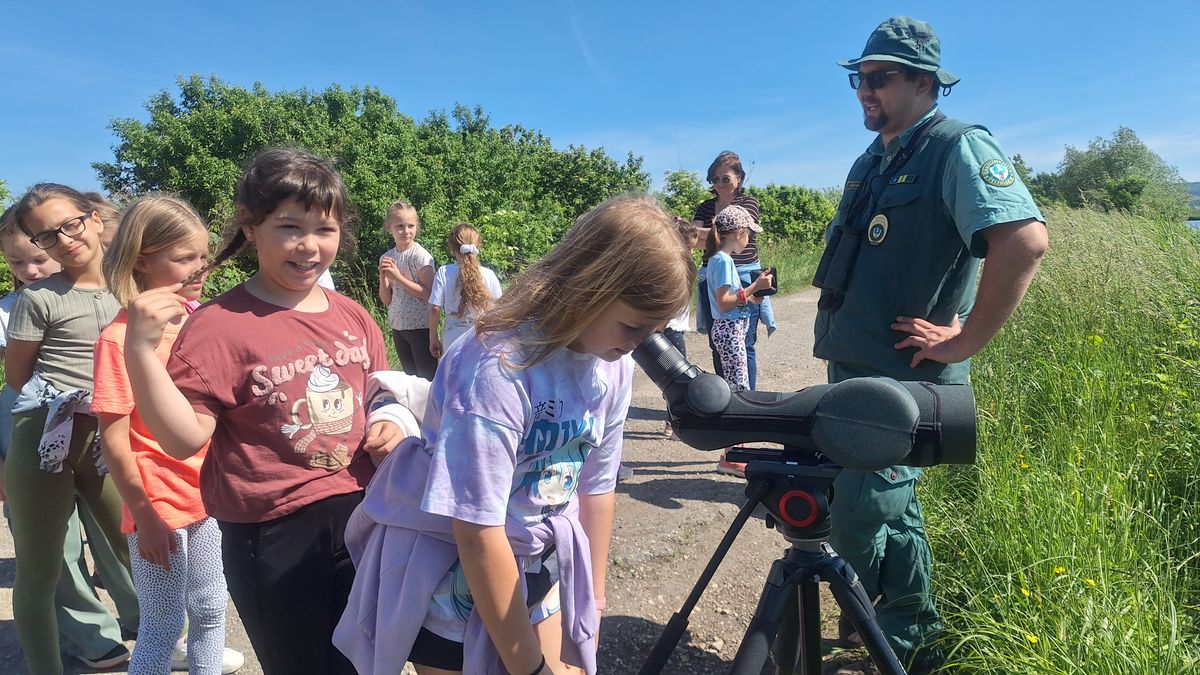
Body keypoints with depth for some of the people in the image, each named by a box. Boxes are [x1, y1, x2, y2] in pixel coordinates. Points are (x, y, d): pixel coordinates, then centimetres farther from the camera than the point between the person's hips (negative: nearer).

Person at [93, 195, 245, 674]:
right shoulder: (120, 337, -17)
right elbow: (113, 440, -15)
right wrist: (144, 517, -13)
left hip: (208, 496, 6)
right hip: (160, 505, -6)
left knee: (210, 607, 20)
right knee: (163, 626, 9)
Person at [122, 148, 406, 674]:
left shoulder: (354, 318, 3)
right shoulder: (219, 325, -13)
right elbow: (184, 438, -18)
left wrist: (386, 426, -5)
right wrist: (140, 349, -28)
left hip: (360, 516, 5)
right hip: (272, 537, -5)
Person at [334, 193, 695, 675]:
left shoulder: (613, 364, -9)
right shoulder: (499, 365, -29)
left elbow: (596, 487, 1)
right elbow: (478, 533, -26)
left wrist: (591, 606, 8)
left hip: (536, 563, 5)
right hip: (453, 574, -5)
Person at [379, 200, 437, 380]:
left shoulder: (420, 255, -11)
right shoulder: (386, 258, 5)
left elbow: (428, 294, -18)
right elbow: (386, 300, 6)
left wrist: (398, 277, -20)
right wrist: (383, 277, -11)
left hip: (420, 326, -6)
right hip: (398, 326, 6)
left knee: (427, 377, -3)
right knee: (411, 376, 16)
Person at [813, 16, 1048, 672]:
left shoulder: (958, 147, -11)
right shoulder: (870, 163, 16)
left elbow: (1025, 239, -26)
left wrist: (964, 341, -21)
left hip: (904, 378, -8)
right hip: (852, 370, 8)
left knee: (859, 516, -8)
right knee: (893, 508, 17)